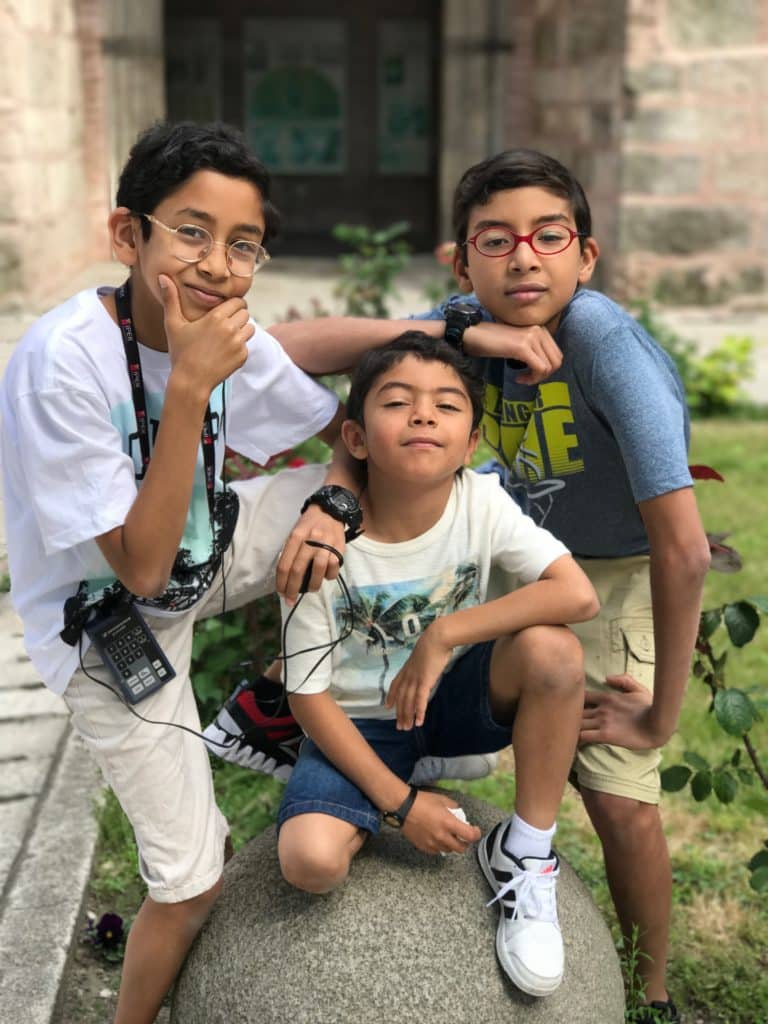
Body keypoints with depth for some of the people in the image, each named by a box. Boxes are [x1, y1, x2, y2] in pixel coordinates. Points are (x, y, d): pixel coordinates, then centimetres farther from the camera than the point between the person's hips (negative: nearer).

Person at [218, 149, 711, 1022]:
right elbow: (288, 350, -25)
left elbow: (684, 549, -32)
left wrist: (660, 715, -24)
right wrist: (459, 333, -35)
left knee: (620, 801, -12)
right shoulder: (468, 325, -17)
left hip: (615, 579, -4)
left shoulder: (606, 342, -31)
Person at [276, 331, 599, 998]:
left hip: (455, 699, 2)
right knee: (310, 860, -28)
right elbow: (310, 695, -15)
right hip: (360, 722, -2)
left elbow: (578, 595, -28)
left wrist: (445, 633, -31)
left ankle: (527, 853, -9)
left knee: (551, 648, -29)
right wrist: (400, 802, -17)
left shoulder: (483, 503, -16)